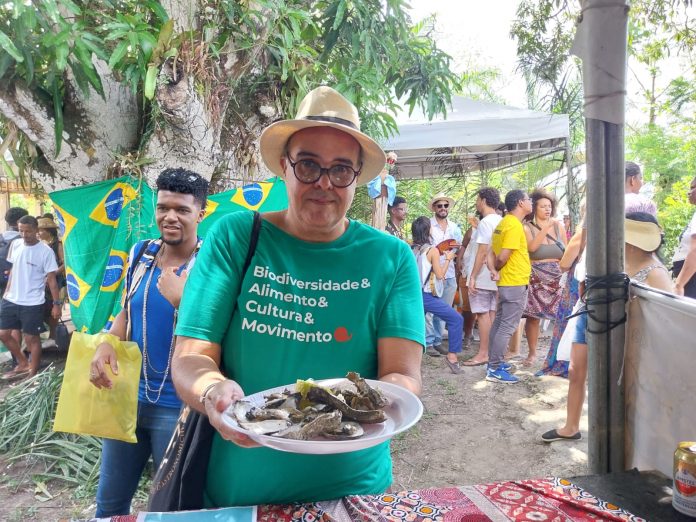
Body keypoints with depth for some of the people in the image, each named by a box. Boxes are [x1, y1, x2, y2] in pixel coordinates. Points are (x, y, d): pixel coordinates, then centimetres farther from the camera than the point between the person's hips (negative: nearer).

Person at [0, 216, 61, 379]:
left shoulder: (45, 251, -13)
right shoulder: (15, 245, 3)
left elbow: (51, 279, -10)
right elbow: (13, 269, 15)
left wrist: (56, 303, -12)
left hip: (32, 303, -6)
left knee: (31, 338, 3)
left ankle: (32, 373, 18)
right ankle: (23, 363, 32)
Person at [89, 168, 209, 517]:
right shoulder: (140, 253, 2)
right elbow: (126, 312, 12)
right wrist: (106, 344, -6)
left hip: (179, 405, -5)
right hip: (129, 394, 6)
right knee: (109, 503, 23)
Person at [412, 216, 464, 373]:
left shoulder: (410, 249, 7)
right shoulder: (432, 250, -9)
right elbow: (440, 275, -6)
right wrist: (448, 259, 6)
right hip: (425, 295, -7)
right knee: (456, 319, 1)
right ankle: (452, 356, -4)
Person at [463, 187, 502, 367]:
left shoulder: (485, 222, -15)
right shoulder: (501, 222, 11)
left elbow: (482, 252, -19)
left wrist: (473, 277, -17)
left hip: (482, 276, -8)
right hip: (496, 276, 8)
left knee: (482, 314, -3)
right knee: (492, 314, 11)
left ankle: (483, 354, 2)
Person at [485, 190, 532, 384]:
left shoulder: (503, 223, 12)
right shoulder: (514, 225, -17)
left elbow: (491, 252, 8)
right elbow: (503, 257, -22)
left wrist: (493, 271, -7)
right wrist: (497, 269, -2)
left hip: (505, 282, 10)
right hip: (515, 283, -10)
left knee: (499, 322, 15)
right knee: (507, 327, -6)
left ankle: (494, 362, 24)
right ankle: (494, 370, -3)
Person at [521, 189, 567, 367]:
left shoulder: (558, 225, 9)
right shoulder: (527, 227, 2)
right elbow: (532, 247, -16)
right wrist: (546, 228, -18)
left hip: (557, 276, 2)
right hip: (535, 277, -2)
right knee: (533, 315, -2)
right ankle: (532, 353, 12)